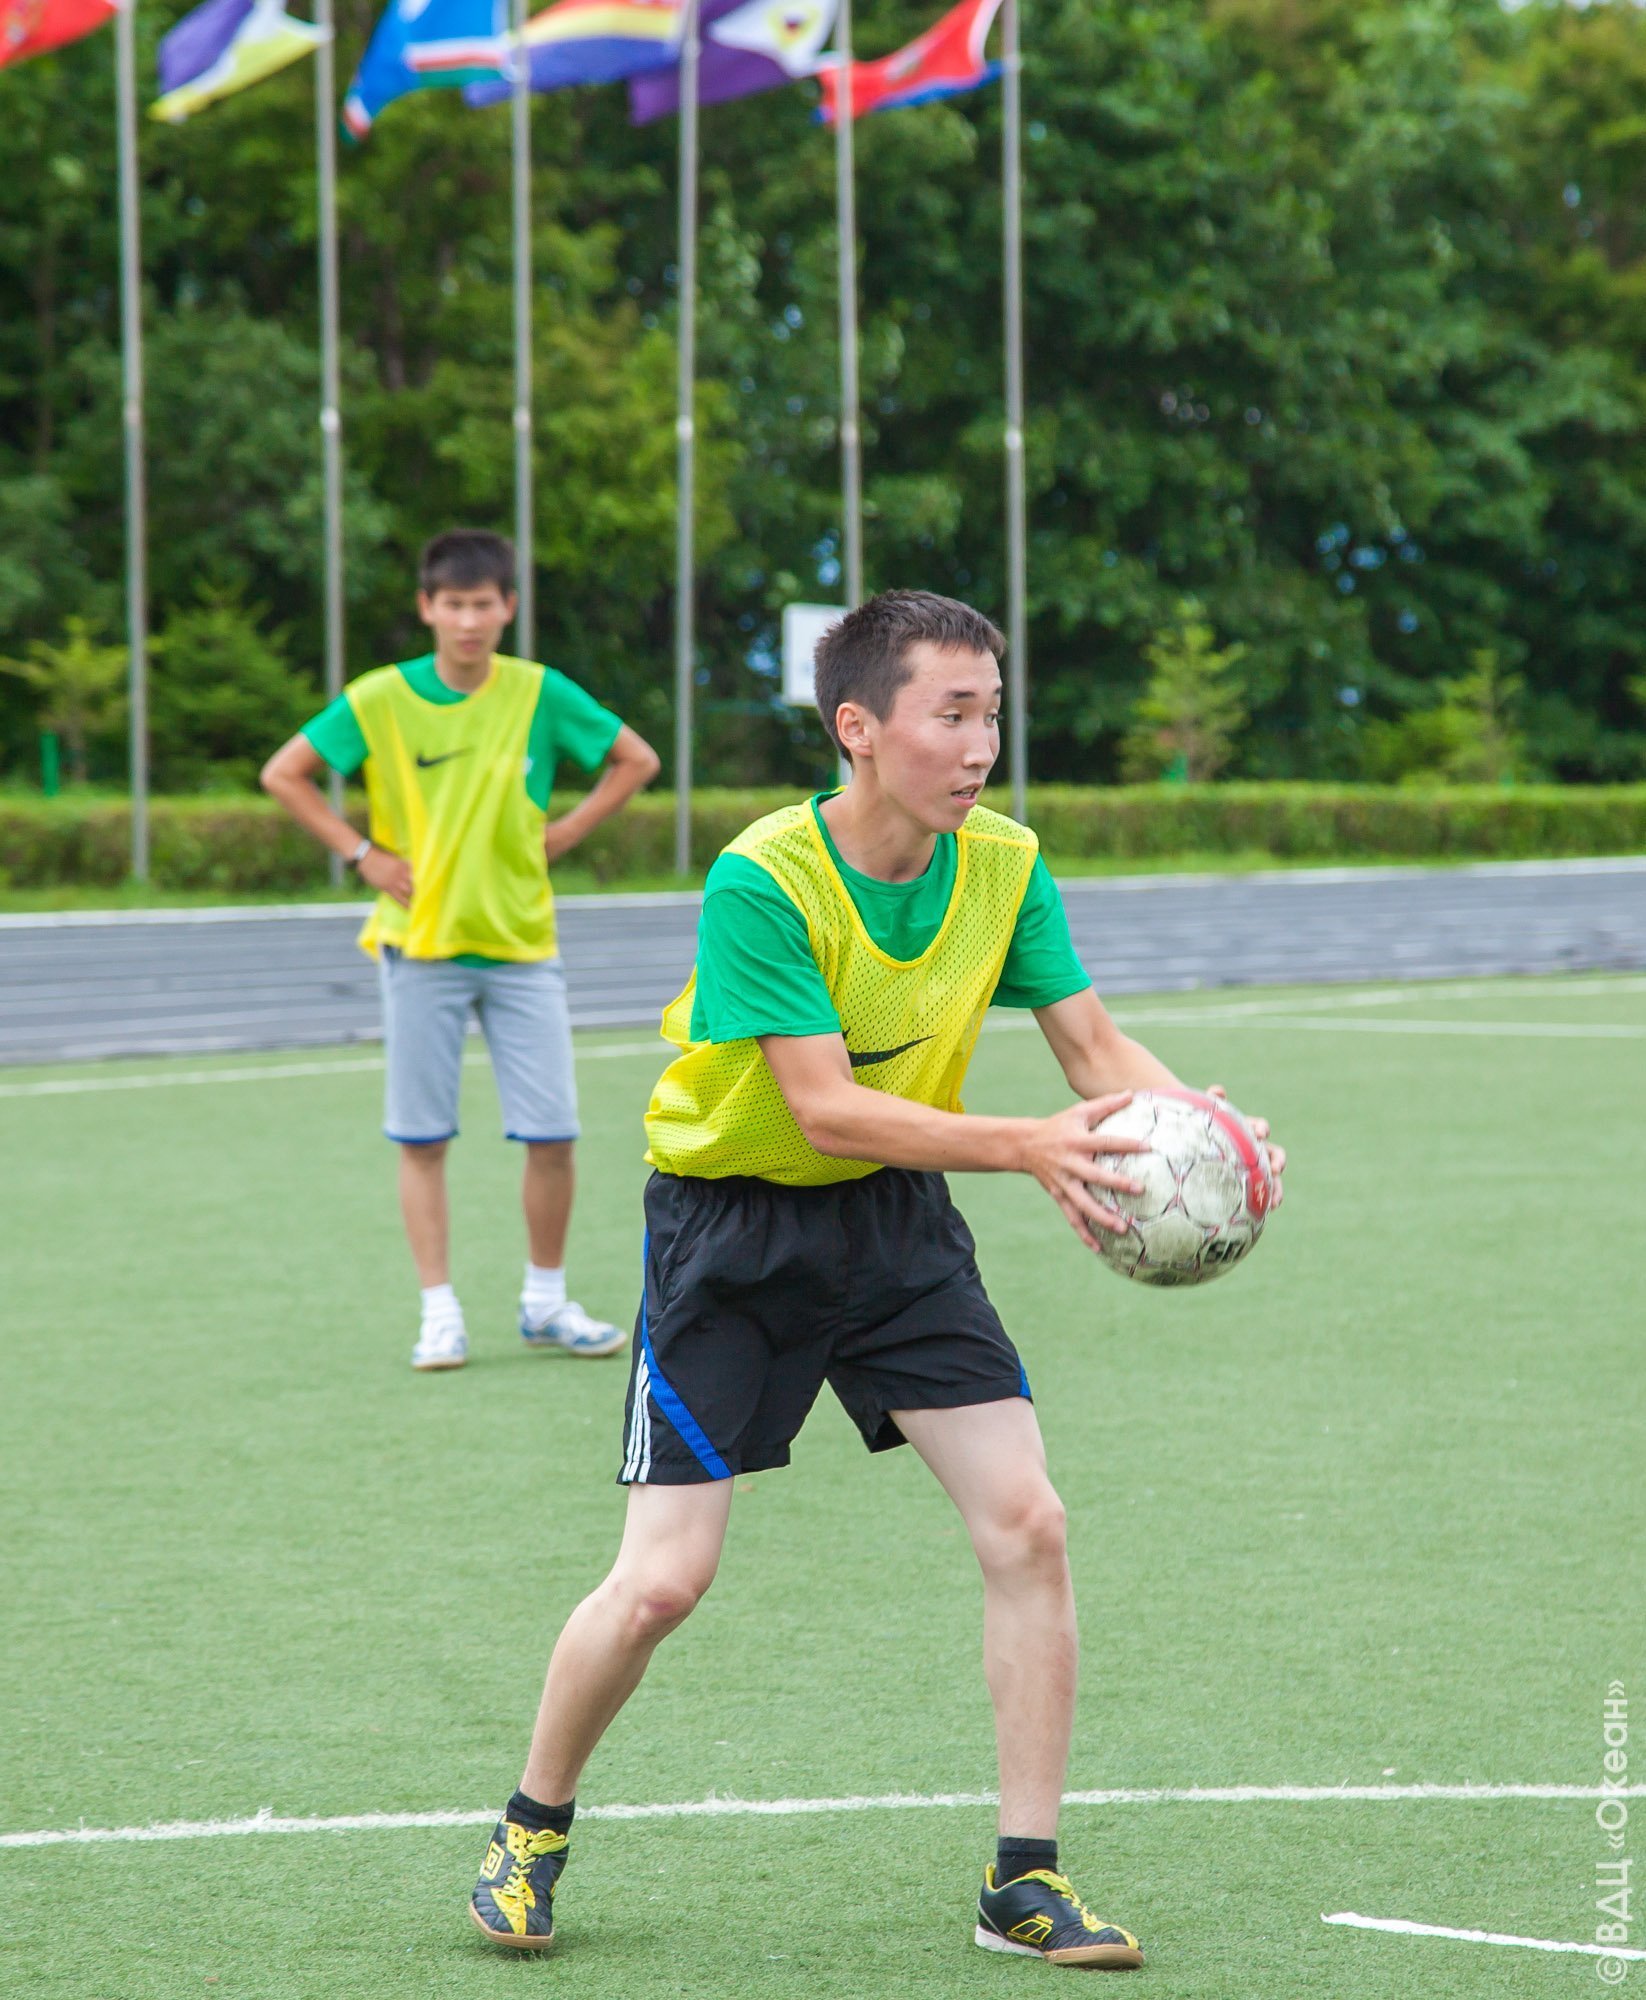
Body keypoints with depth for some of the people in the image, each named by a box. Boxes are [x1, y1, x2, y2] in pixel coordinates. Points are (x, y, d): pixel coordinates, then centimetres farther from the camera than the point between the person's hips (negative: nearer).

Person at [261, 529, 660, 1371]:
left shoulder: (540, 694, -3)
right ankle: (440, 1314, 9)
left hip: (522, 944, 1)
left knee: (552, 1133, -1)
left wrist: (560, 835, 1)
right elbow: (283, 774, 2)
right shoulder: (380, 700, -6)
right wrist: (362, 853, -5)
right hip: (420, 945, -1)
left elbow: (635, 759, 9)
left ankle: (545, 1301, 16)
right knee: (423, 1138, 1)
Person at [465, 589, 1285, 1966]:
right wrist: (1028, 1149, -41)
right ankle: (534, 1829, 18)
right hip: (732, 1227, -5)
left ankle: (1026, 1879, 2)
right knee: (664, 1579, -9)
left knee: (1027, 1523, -8)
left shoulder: (1003, 866, -8)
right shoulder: (763, 882, -25)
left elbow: (1098, 1048, -7)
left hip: (893, 1220, 5)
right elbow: (825, 1107, -30)